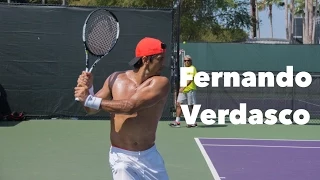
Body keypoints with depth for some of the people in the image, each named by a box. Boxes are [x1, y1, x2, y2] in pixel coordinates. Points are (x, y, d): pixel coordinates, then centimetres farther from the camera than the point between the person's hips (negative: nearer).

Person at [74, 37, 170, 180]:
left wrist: (89, 99, -26)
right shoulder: (116, 79, -4)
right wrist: (88, 89, -17)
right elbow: (91, 109, 5)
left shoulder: (161, 83, -15)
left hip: (149, 156, 0)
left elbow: (130, 107, -28)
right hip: (121, 157, 0)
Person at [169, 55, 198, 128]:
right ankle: (177, 122, 2)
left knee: (191, 106, -3)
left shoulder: (192, 68, -6)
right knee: (178, 104, 0)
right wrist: (181, 88, 17)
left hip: (190, 89, -8)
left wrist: (184, 87, -27)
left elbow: (190, 79, -18)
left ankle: (194, 122, 6)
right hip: (183, 90, 8)